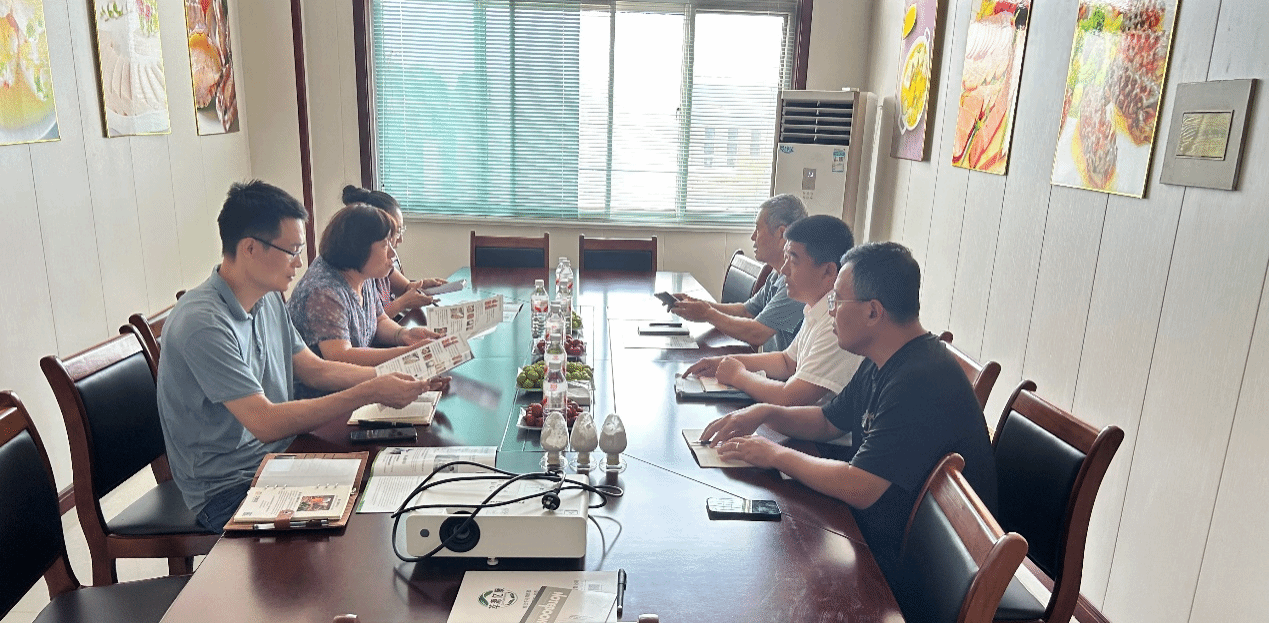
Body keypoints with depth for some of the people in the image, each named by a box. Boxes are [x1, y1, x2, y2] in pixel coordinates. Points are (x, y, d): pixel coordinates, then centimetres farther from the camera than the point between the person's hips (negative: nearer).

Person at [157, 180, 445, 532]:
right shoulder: (203, 324, -24)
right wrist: (369, 393, -27)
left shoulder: (269, 299, 4)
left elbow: (316, 370, 10)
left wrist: (396, 378, -3)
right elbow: (266, 423, -28)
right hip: (228, 492, -8)